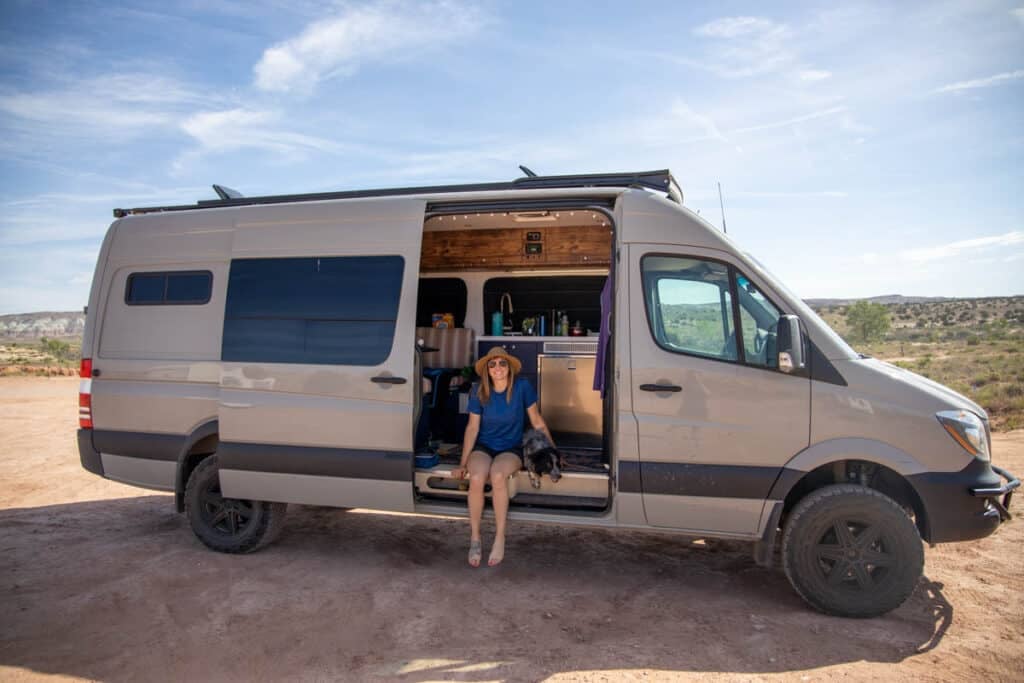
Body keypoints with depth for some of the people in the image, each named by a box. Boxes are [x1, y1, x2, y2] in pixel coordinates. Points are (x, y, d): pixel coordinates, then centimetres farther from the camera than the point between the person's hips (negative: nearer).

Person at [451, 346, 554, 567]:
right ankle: (474, 537, -15)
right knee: (476, 478, -32)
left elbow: (537, 422, 1)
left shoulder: (522, 387, -10)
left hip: (511, 449, -1)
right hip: (483, 447, 1)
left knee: (497, 475, -36)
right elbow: (472, 427, 0)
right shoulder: (480, 392, -6)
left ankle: (500, 537, -21)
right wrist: (463, 463, -4)